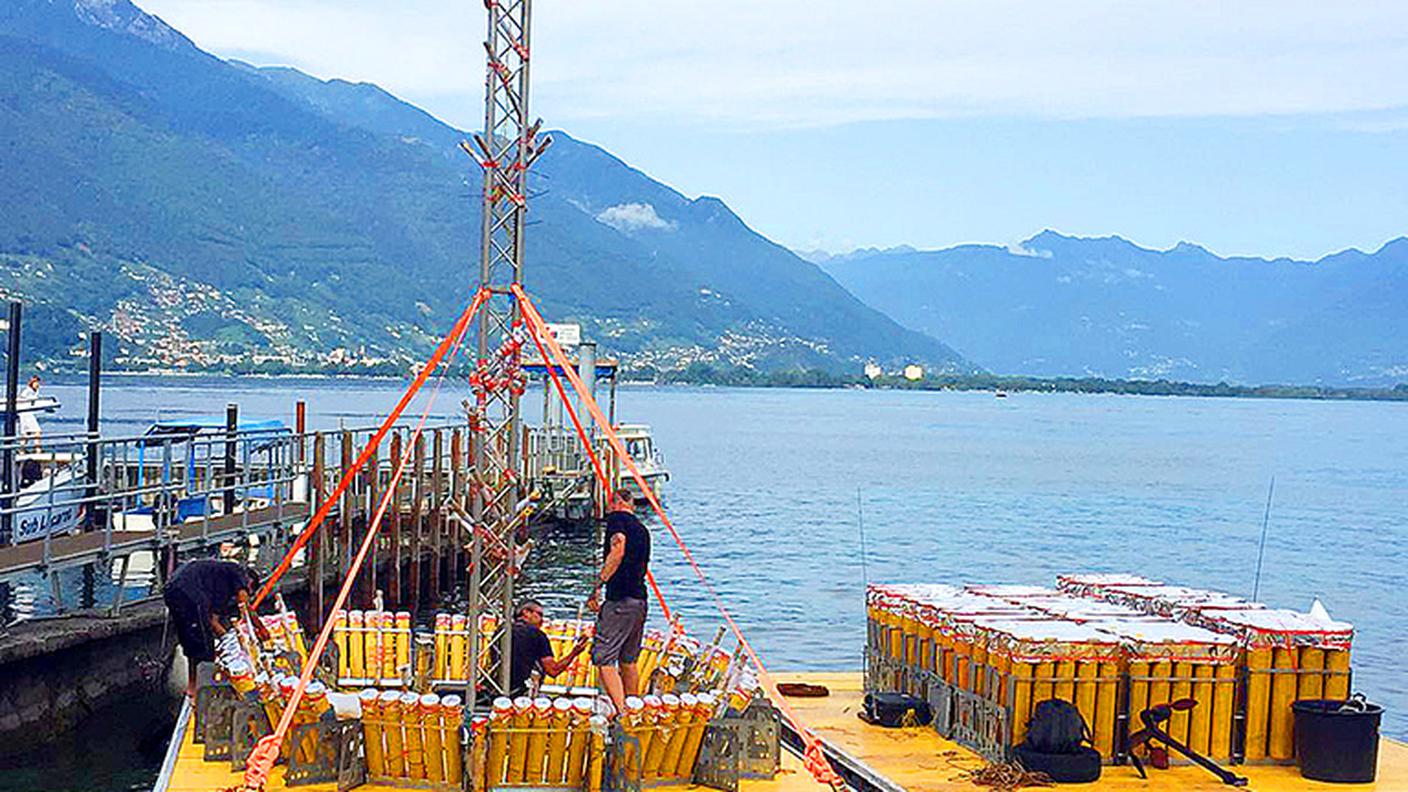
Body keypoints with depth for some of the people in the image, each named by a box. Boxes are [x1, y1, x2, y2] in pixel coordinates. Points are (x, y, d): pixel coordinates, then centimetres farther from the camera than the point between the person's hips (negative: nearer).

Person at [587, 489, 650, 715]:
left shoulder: (617, 518, -3)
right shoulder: (642, 529, 20)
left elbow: (618, 552, -19)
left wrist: (597, 585, -20)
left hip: (620, 600, -8)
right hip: (640, 601, 8)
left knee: (603, 659, -9)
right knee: (628, 660, 19)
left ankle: (621, 712, -20)